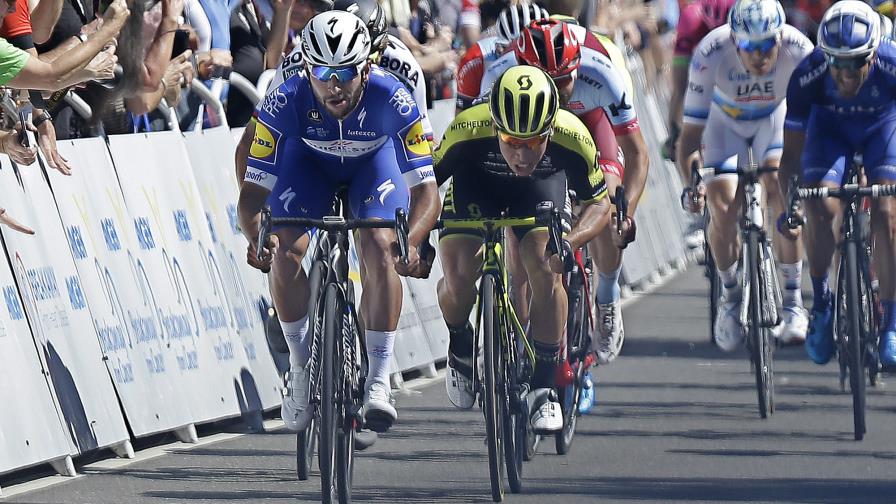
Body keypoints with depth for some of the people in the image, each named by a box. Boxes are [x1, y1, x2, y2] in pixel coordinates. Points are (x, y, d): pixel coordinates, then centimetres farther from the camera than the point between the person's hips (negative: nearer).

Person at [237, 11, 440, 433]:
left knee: (379, 249, -25)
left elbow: (425, 189, -35)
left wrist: (411, 242, -54)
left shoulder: (392, 99, -37)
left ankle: (378, 380, -16)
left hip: (374, 159, -1)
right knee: (286, 252, -21)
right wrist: (256, 239, -53)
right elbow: (253, 189, -32)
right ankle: (301, 367, 0)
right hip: (309, 160, 1)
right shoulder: (285, 101, -36)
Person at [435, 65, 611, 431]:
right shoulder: (467, 132, -39)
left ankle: (543, 390, -6)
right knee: (458, 276, -20)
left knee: (546, 272, -22)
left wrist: (570, 242, -38)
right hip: (475, 182, 0)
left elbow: (598, 203, -19)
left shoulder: (572, 137, -36)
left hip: (541, 186, 0)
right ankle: (460, 351, 14)